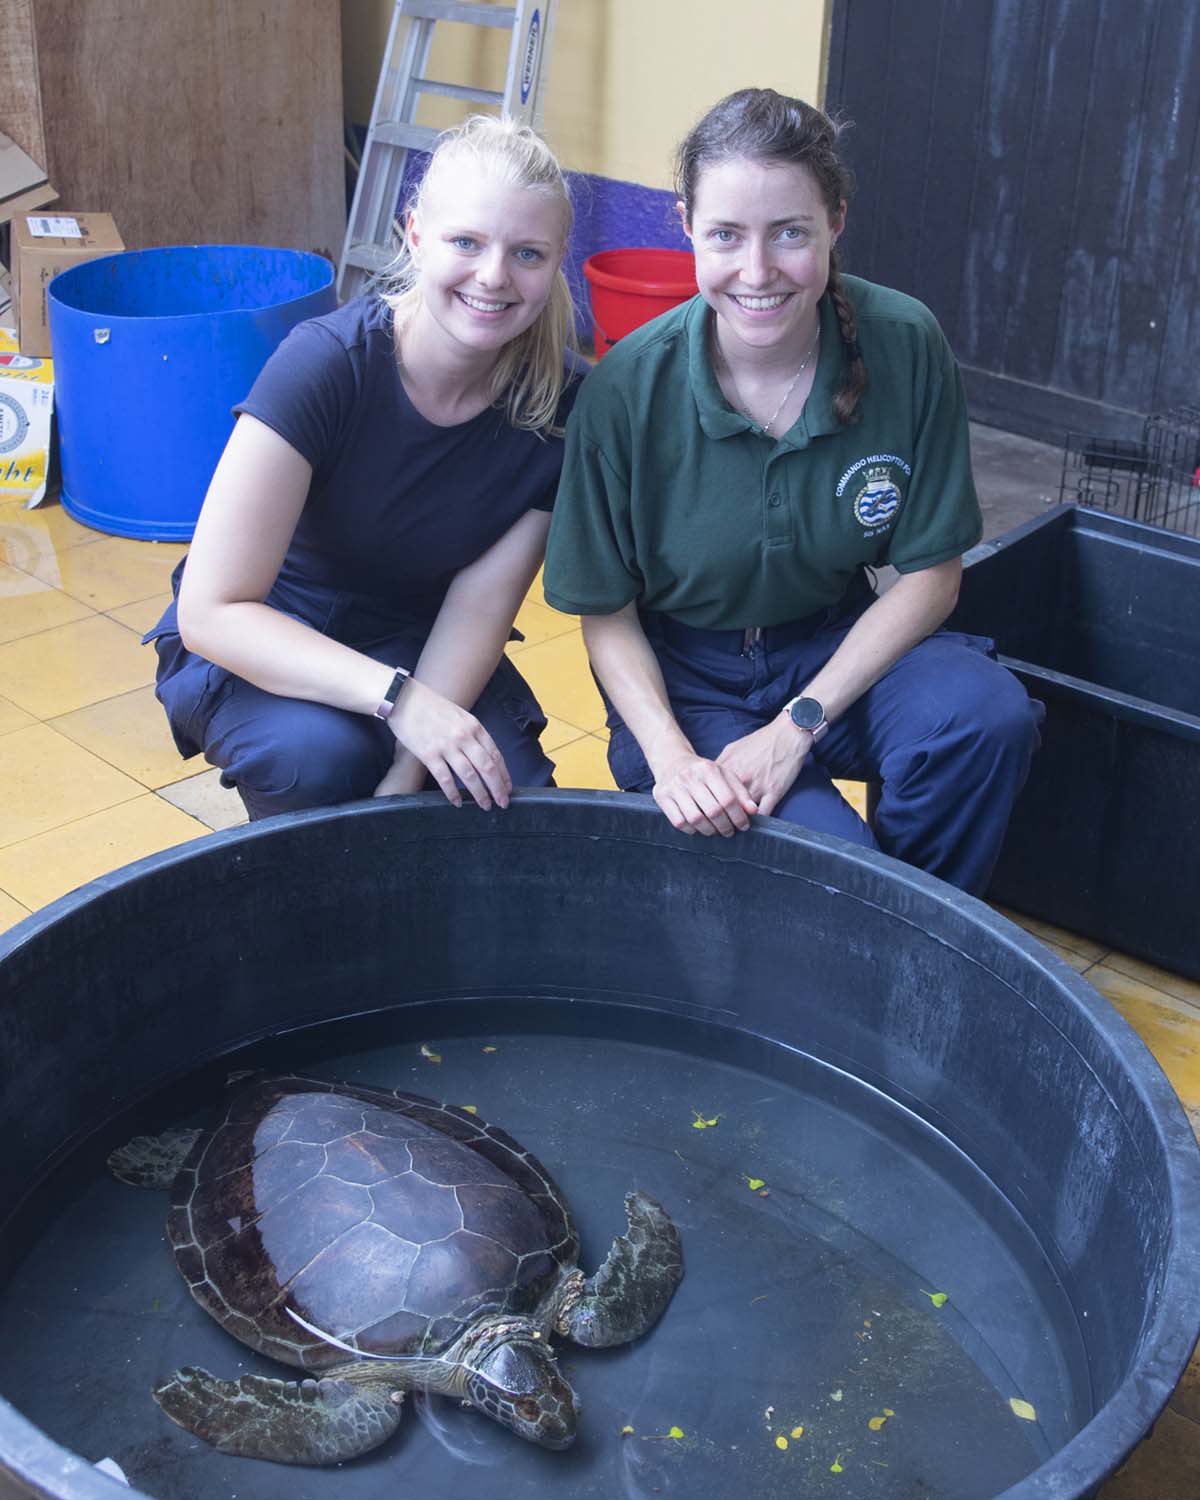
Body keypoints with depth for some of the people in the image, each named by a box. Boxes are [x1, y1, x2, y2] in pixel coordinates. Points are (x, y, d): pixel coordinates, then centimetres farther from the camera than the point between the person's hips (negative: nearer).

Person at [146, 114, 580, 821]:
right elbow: (212, 611, -28)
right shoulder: (327, 363, -27)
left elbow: (480, 604, -15)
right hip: (255, 647, -3)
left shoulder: (559, 402, -16)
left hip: (416, 646, 3)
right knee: (322, 755, -35)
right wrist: (398, 698, -40)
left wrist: (406, 779, -28)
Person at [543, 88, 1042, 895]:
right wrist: (669, 754, -25)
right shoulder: (627, 389, -18)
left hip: (842, 644, 2)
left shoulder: (905, 345, -15)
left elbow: (931, 573, -7)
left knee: (990, 715, -29)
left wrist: (795, 727, -17)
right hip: (684, 672, -2)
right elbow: (607, 614, -7)